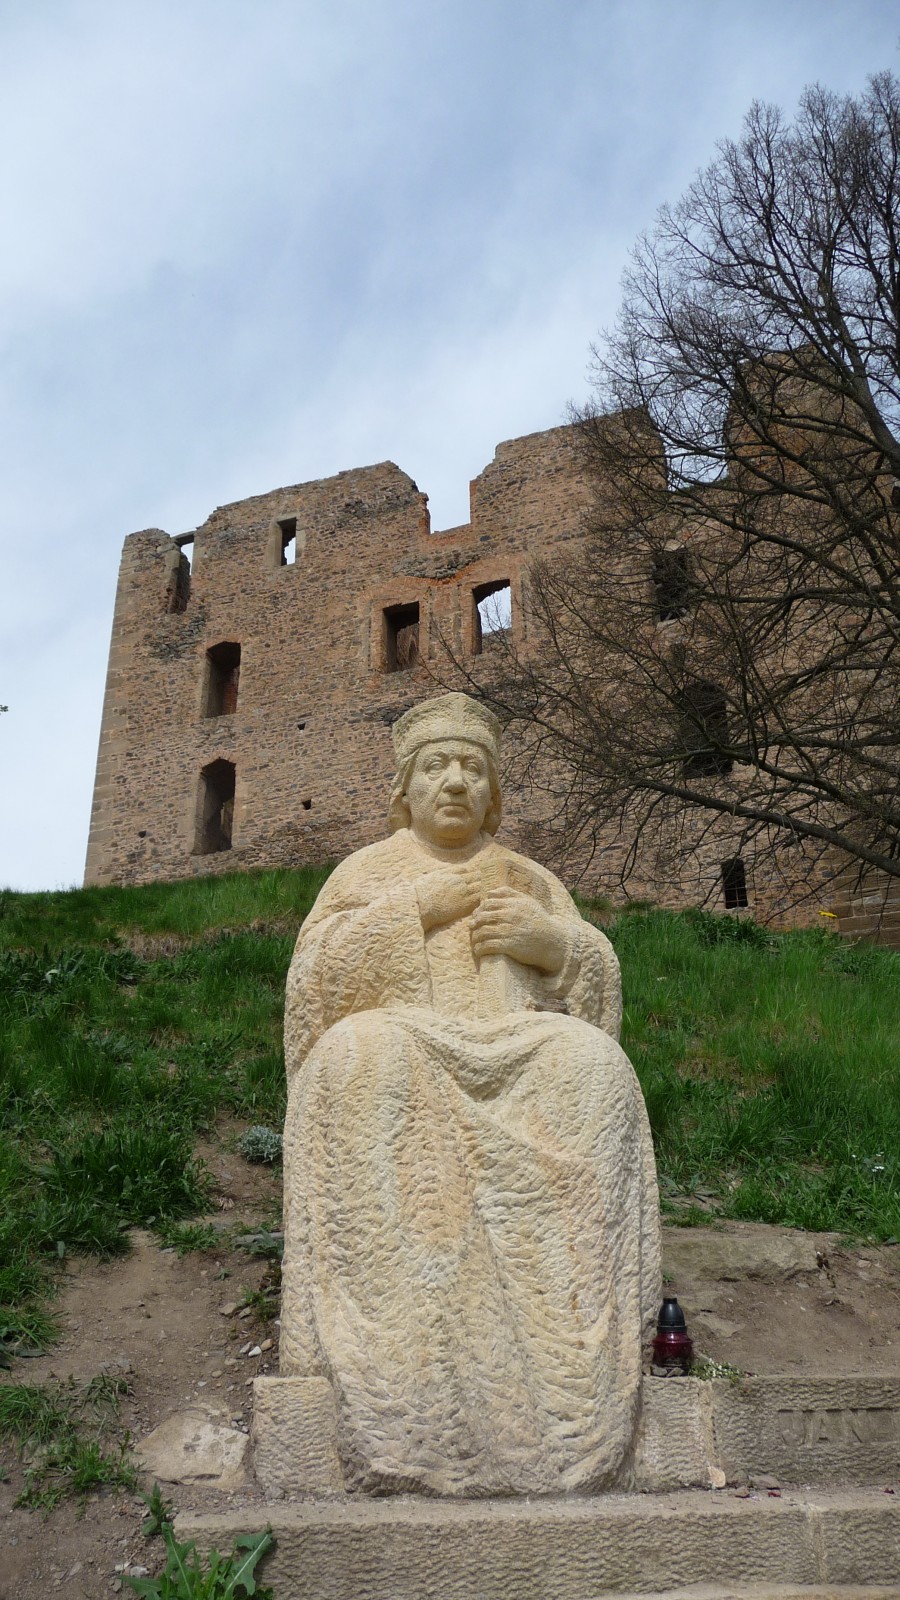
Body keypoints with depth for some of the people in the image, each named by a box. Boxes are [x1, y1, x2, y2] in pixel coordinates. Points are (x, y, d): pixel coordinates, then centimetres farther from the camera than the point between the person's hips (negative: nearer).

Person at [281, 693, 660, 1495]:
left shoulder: (532, 879, 25)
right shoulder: (369, 870, 19)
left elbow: (601, 986, 16)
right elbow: (316, 977, 1)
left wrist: (555, 939, -5)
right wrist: (419, 906, -5)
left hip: (518, 1056, 2)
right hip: (401, 1049, -1)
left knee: (593, 1063, -29)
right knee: (359, 1057, -35)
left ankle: (583, 1332, -28)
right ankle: (387, 1345, -34)